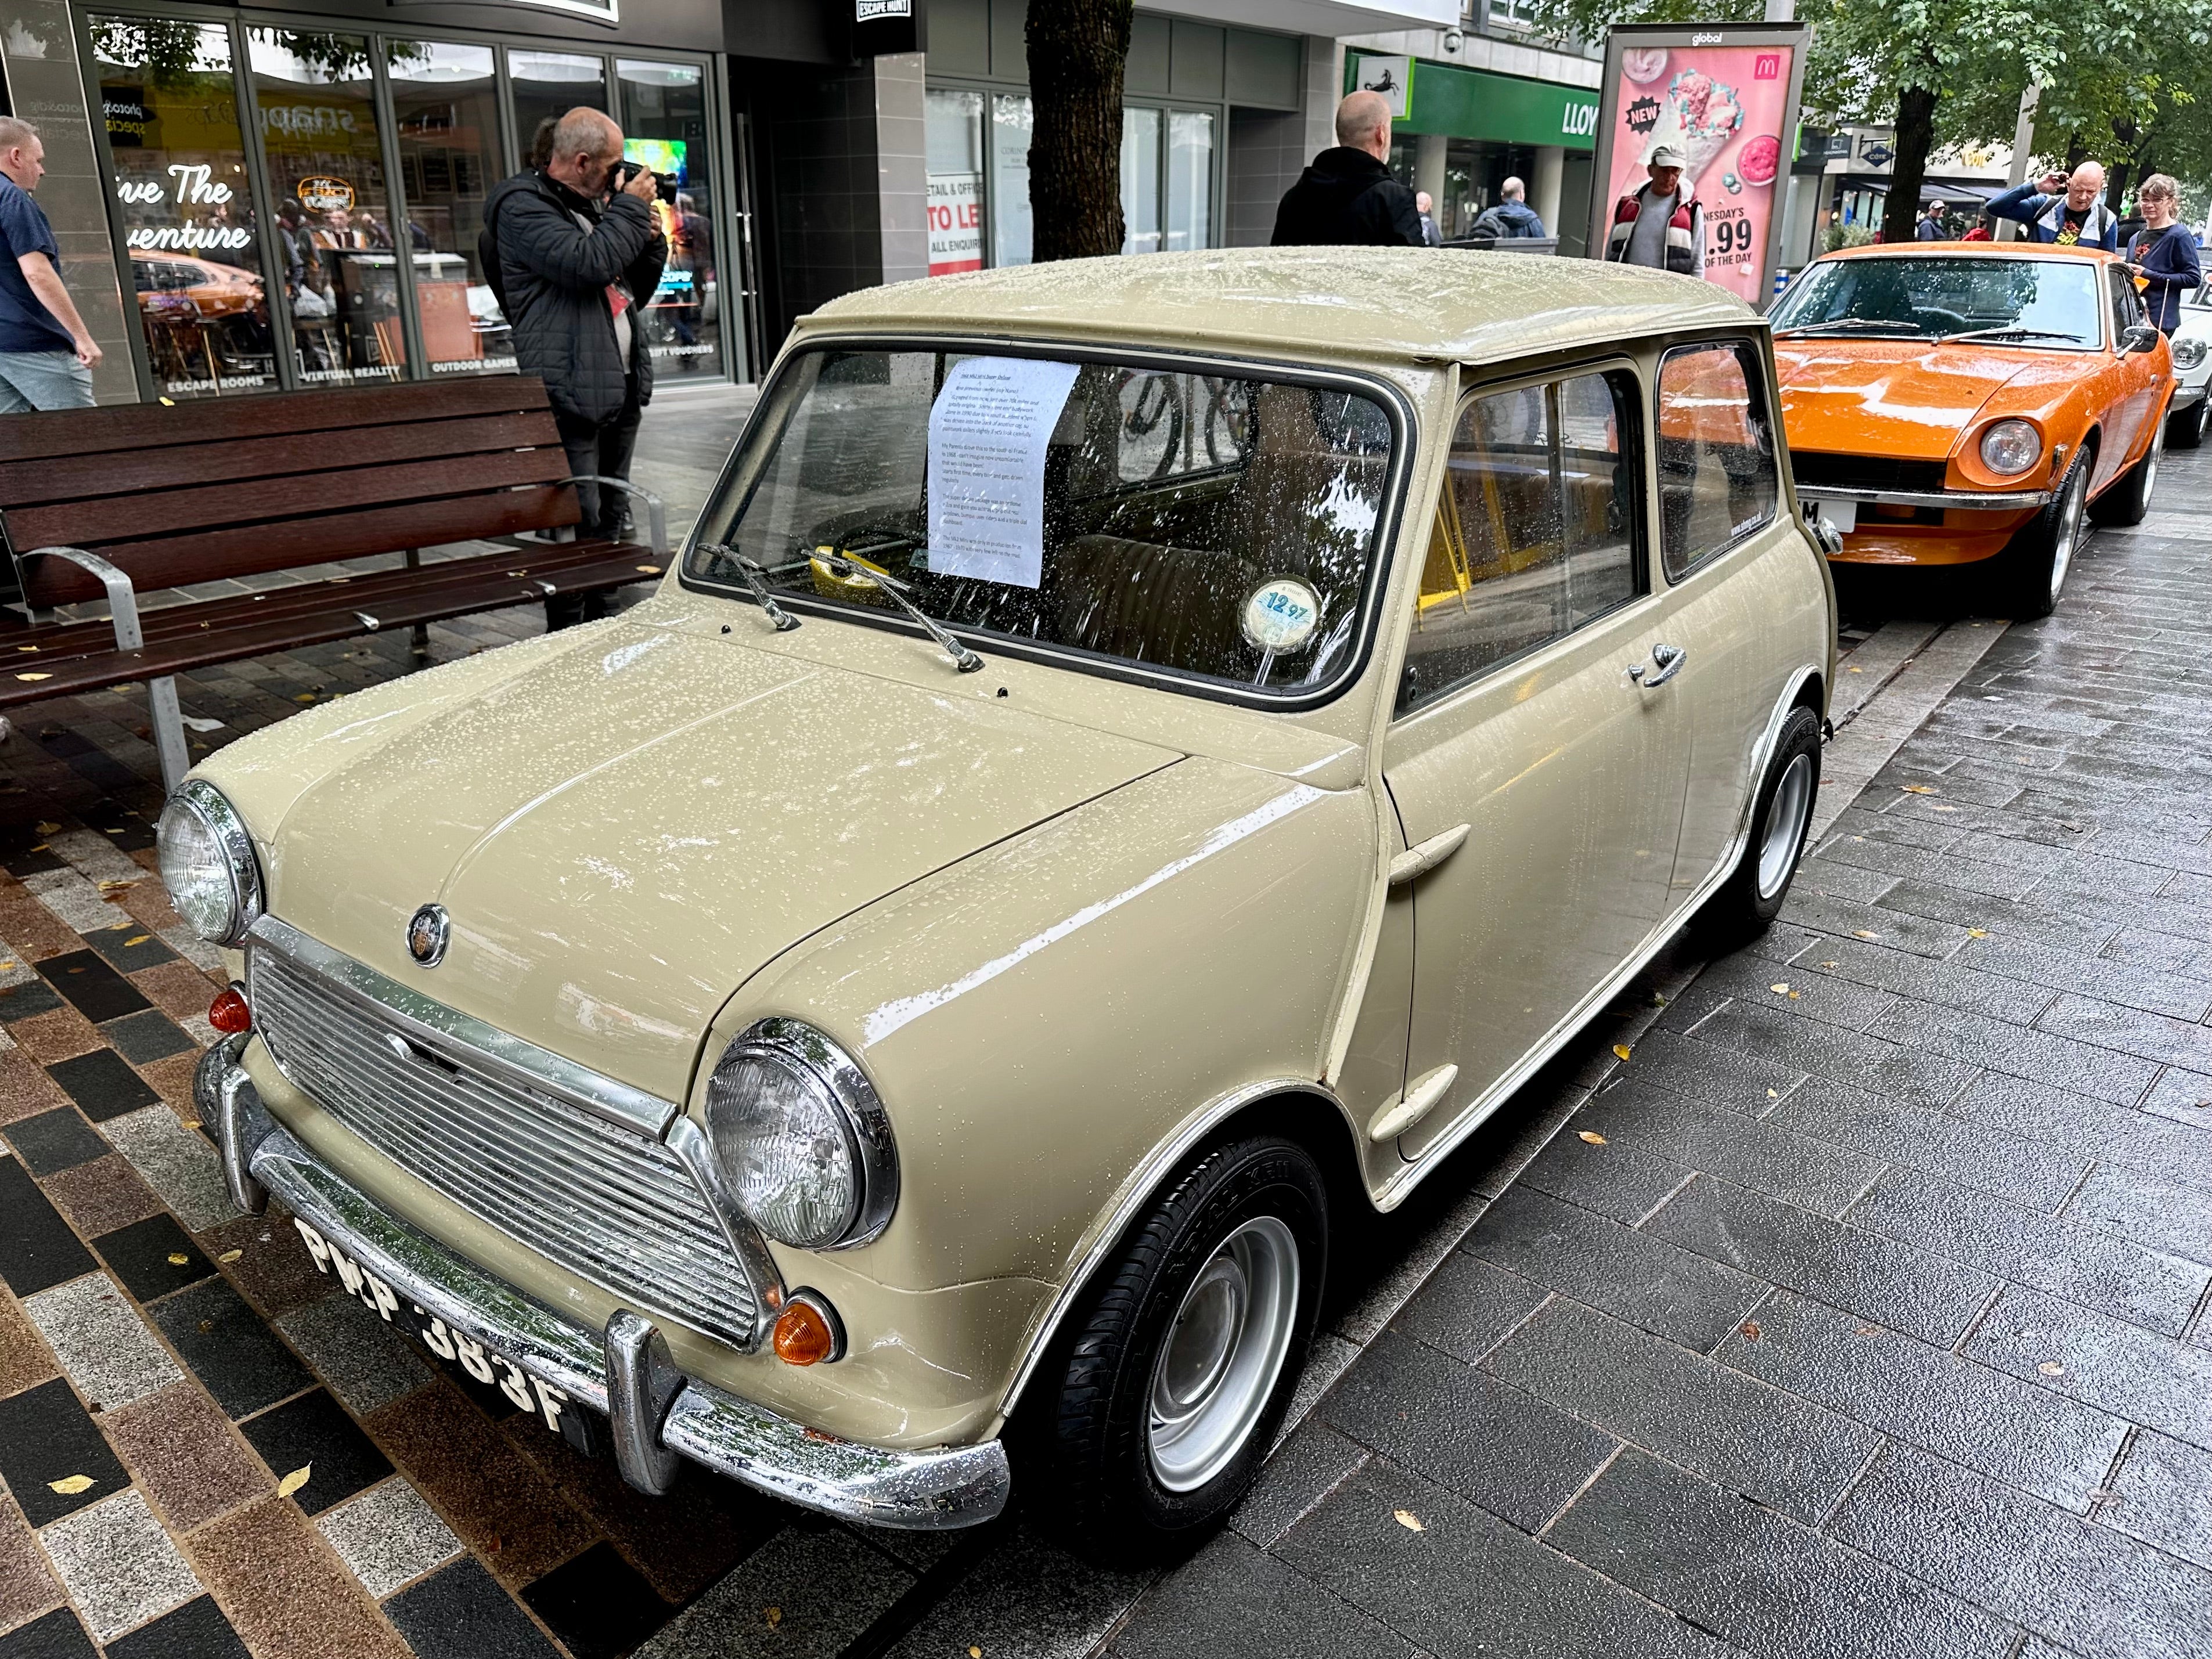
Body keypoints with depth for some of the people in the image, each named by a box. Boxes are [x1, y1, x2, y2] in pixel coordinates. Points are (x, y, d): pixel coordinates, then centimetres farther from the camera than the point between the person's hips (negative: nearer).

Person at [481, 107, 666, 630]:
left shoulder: (594, 205, 21)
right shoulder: (522, 208, -6)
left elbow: (636, 291, 27)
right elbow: (587, 264, -23)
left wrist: (649, 238, 9)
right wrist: (631, 209, -9)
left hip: (620, 390, 9)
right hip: (571, 395, -9)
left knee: (611, 520, 14)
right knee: (578, 524, -10)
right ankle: (567, 637, -4)